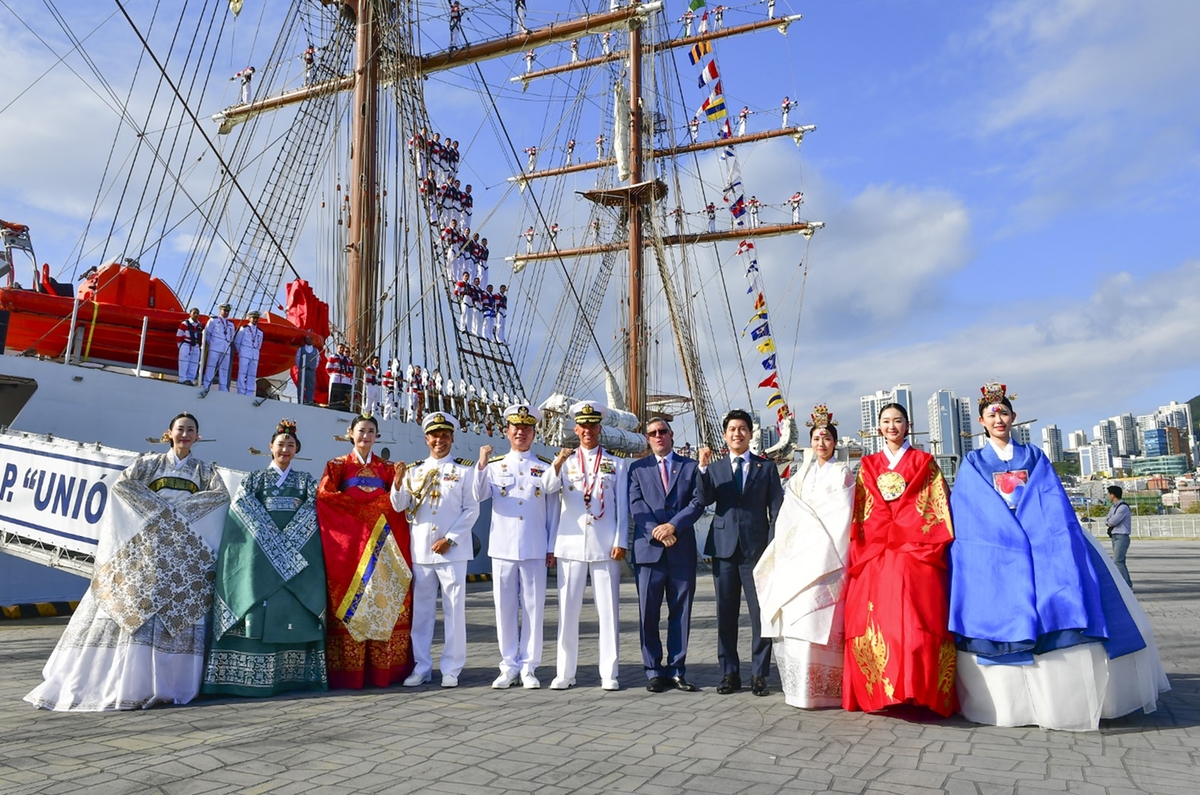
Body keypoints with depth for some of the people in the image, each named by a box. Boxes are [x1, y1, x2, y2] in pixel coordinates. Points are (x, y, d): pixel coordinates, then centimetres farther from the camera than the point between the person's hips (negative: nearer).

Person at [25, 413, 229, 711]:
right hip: (147, 546, 0)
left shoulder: (205, 470, 13)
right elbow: (121, 485, -2)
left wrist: (181, 506, -12)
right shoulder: (149, 462, 13)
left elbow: (222, 495, -3)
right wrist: (159, 507, -11)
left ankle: (170, 684, -3)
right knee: (137, 609, -6)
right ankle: (128, 682, -2)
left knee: (181, 611, -7)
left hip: (187, 551, 0)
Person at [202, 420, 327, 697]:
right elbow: (243, 512, 0)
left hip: (298, 554, 1)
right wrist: (272, 539, -12)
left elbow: (312, 511, 2)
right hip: (261, 553, -1)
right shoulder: (254, 479, 13)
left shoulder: (306, 481, 16)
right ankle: (255, 676, -7)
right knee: (259, 607, -9)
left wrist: (288, 539, -11)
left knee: (296, 609, -5)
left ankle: (295, 673, -2)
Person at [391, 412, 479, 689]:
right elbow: (399, 506, 4)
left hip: (453, 550, -3)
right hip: (420, 550, 3)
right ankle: (421, 668, 17)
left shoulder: (464, 469, 2)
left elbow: (472, 510, -2)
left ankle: (451, 669, 9)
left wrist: (449, 539, -11)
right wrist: (399, 481, -14)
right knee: (420, 611, 7)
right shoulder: (414, 470, 11)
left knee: (454, 610, 1)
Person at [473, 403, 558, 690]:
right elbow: (479, 495, -7)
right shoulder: (495, 465, 9)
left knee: (533, 608, 3)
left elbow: (553, 510, 7)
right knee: (505, 607, 5)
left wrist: (552, 547, 2)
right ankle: (509, 667, 15)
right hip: (502, 548, 1)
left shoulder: (545, 467, 7)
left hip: (535, 550, -1)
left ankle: (528, 668, 12)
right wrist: (482, 464, -19)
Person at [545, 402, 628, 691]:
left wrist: (620, 542, -3)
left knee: (608, 610, 1)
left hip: (605, 547, 0)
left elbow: (622, 506, 6)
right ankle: (565, 672, 11)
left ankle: (609, 673, 8)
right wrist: (557, 465, -28)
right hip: (571, 545, 1)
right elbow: (548, 489, -9)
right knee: (567, 610, 3)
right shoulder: (565, 461, 10)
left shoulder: (615, 464, 10)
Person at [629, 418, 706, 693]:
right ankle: (654, 671, 11)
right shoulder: (637, 468, 11)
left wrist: (673, 526, -13)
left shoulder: (690, 467, 11)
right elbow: (635, 506, 1)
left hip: (682, 549, 0)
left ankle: (677, 671, 12)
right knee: (649, 614, 1)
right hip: (648, 549, 0)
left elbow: (698, 503, 0)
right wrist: (657, 532, -12)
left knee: (681, 612, 4)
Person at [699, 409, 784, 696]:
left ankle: (759, 674, 10)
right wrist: (703, 467, -18)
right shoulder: (714, 468, 11)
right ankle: (729, 673, 16)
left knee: (761, 614, 0)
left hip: (756, 549, -1)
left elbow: (776, 510, 4)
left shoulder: (767, 467, 8)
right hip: (724, 548, 2)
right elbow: (706, 500, -6)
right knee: (726, 614, 7)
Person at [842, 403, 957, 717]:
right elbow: (860, 511, 14)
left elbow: (939, 505, 5)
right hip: (875, 554, 2)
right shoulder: (868, 465, 17)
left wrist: (938, 546, -6)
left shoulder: (924, 462, 11)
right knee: (873, 619, -4)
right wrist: (858, 550, 4)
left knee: (915, 619, -14)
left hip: (917, 551, -2)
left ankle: (921, 690, -9)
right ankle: (876, 691, 2)